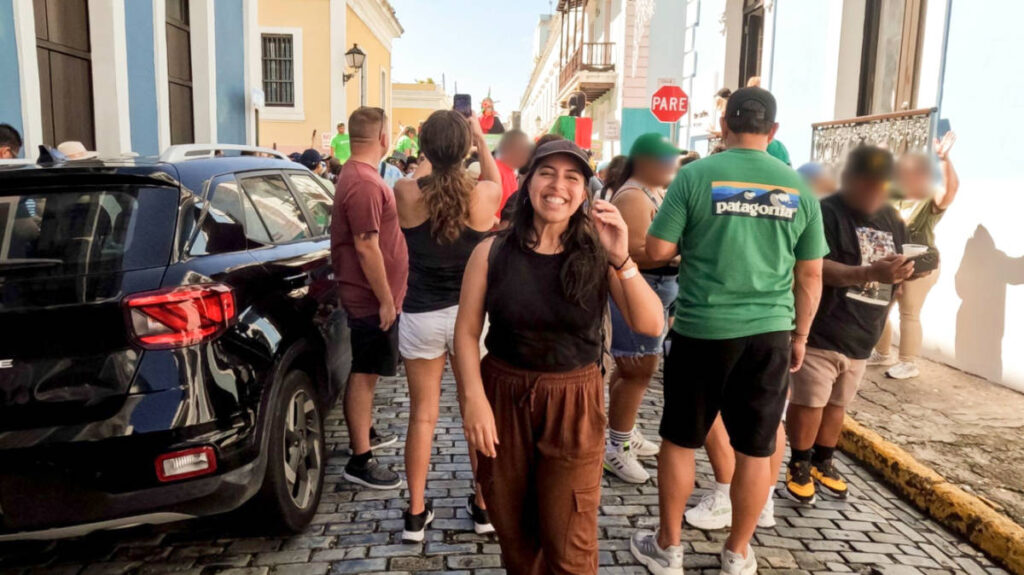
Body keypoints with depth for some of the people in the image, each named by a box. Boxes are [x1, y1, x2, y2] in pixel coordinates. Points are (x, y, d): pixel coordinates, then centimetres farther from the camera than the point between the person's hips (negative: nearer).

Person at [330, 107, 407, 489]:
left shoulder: (357, 174, 13)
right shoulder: (364, 183, -21)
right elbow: (366, 247, -25)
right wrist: (385, 300, -20)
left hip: (370, 296, 10)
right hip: (372, 298, -10)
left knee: (367, 371, 21)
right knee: (364, 374, -3)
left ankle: (365, 434, 37)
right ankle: (360, 461, 6)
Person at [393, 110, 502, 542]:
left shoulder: (406, 193, -10)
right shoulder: (484, 194, -11)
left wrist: (433, 156, 29)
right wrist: (480, 140, 29)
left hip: (420, 316, 0)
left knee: (422, 414, 11)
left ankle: (416, 513, 21)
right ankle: (483, 507, 27)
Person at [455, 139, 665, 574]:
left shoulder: (597, 255, -6)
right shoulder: (492, 252, -6)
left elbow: (651, 326, -16)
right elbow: (467, 331, -4)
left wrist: (622, 260, -28)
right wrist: (473, 398, -15)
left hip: (573, 404, -1)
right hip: (503, 397, 1)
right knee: (512, 530, 19)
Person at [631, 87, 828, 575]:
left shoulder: (696, 175, -6)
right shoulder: (798, 186, 3)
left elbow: (658, 250, -7)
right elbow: (810, 275, 6)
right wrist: (800, 335, 17)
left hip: (702, 329, -2)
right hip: (769, 332, 3)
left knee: (680, 440, 13)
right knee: (755, 449, 13)